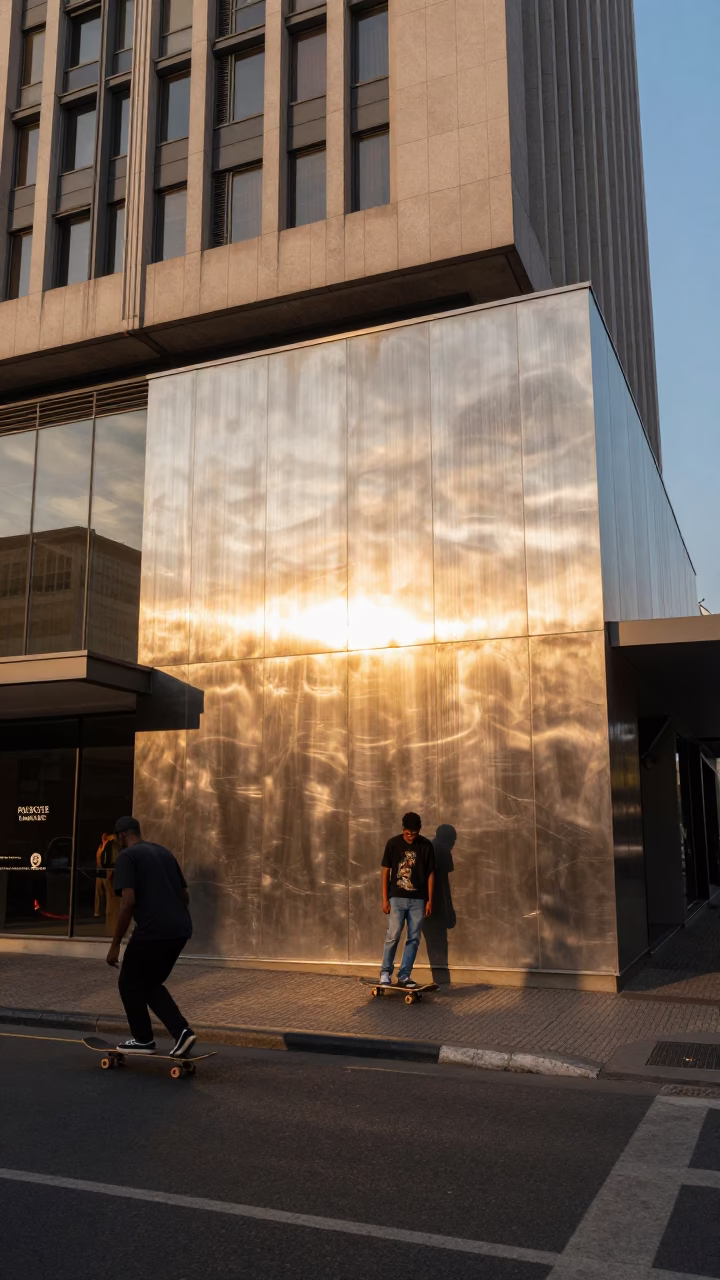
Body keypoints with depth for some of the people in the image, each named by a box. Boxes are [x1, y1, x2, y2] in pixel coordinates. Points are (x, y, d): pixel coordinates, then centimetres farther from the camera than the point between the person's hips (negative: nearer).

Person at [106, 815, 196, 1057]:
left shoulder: (126, 856, -3)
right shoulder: (164, 852, 19)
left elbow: (128, 902, -14)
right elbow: (185, 896, 21)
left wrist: (115, 944, -9)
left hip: (152, 931, -7)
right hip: (180, 930, 7)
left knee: (129, 984, 16)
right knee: (151, 984, 23)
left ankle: (143, 1040, 24)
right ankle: (181, 1031, 11)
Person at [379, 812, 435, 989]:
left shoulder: (426, 846, -1)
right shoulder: (393, 843, -4)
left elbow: (430, 874, 4)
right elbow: (386, 871, 0)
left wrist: (430, 900, 0)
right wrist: (385, 898, -3)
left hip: (418, 900, 2)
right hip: (397, 898, -2)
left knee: (413, 939, 2)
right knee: (393, 936, -7)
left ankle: (404, 975, 11)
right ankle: (385, 972, 9)